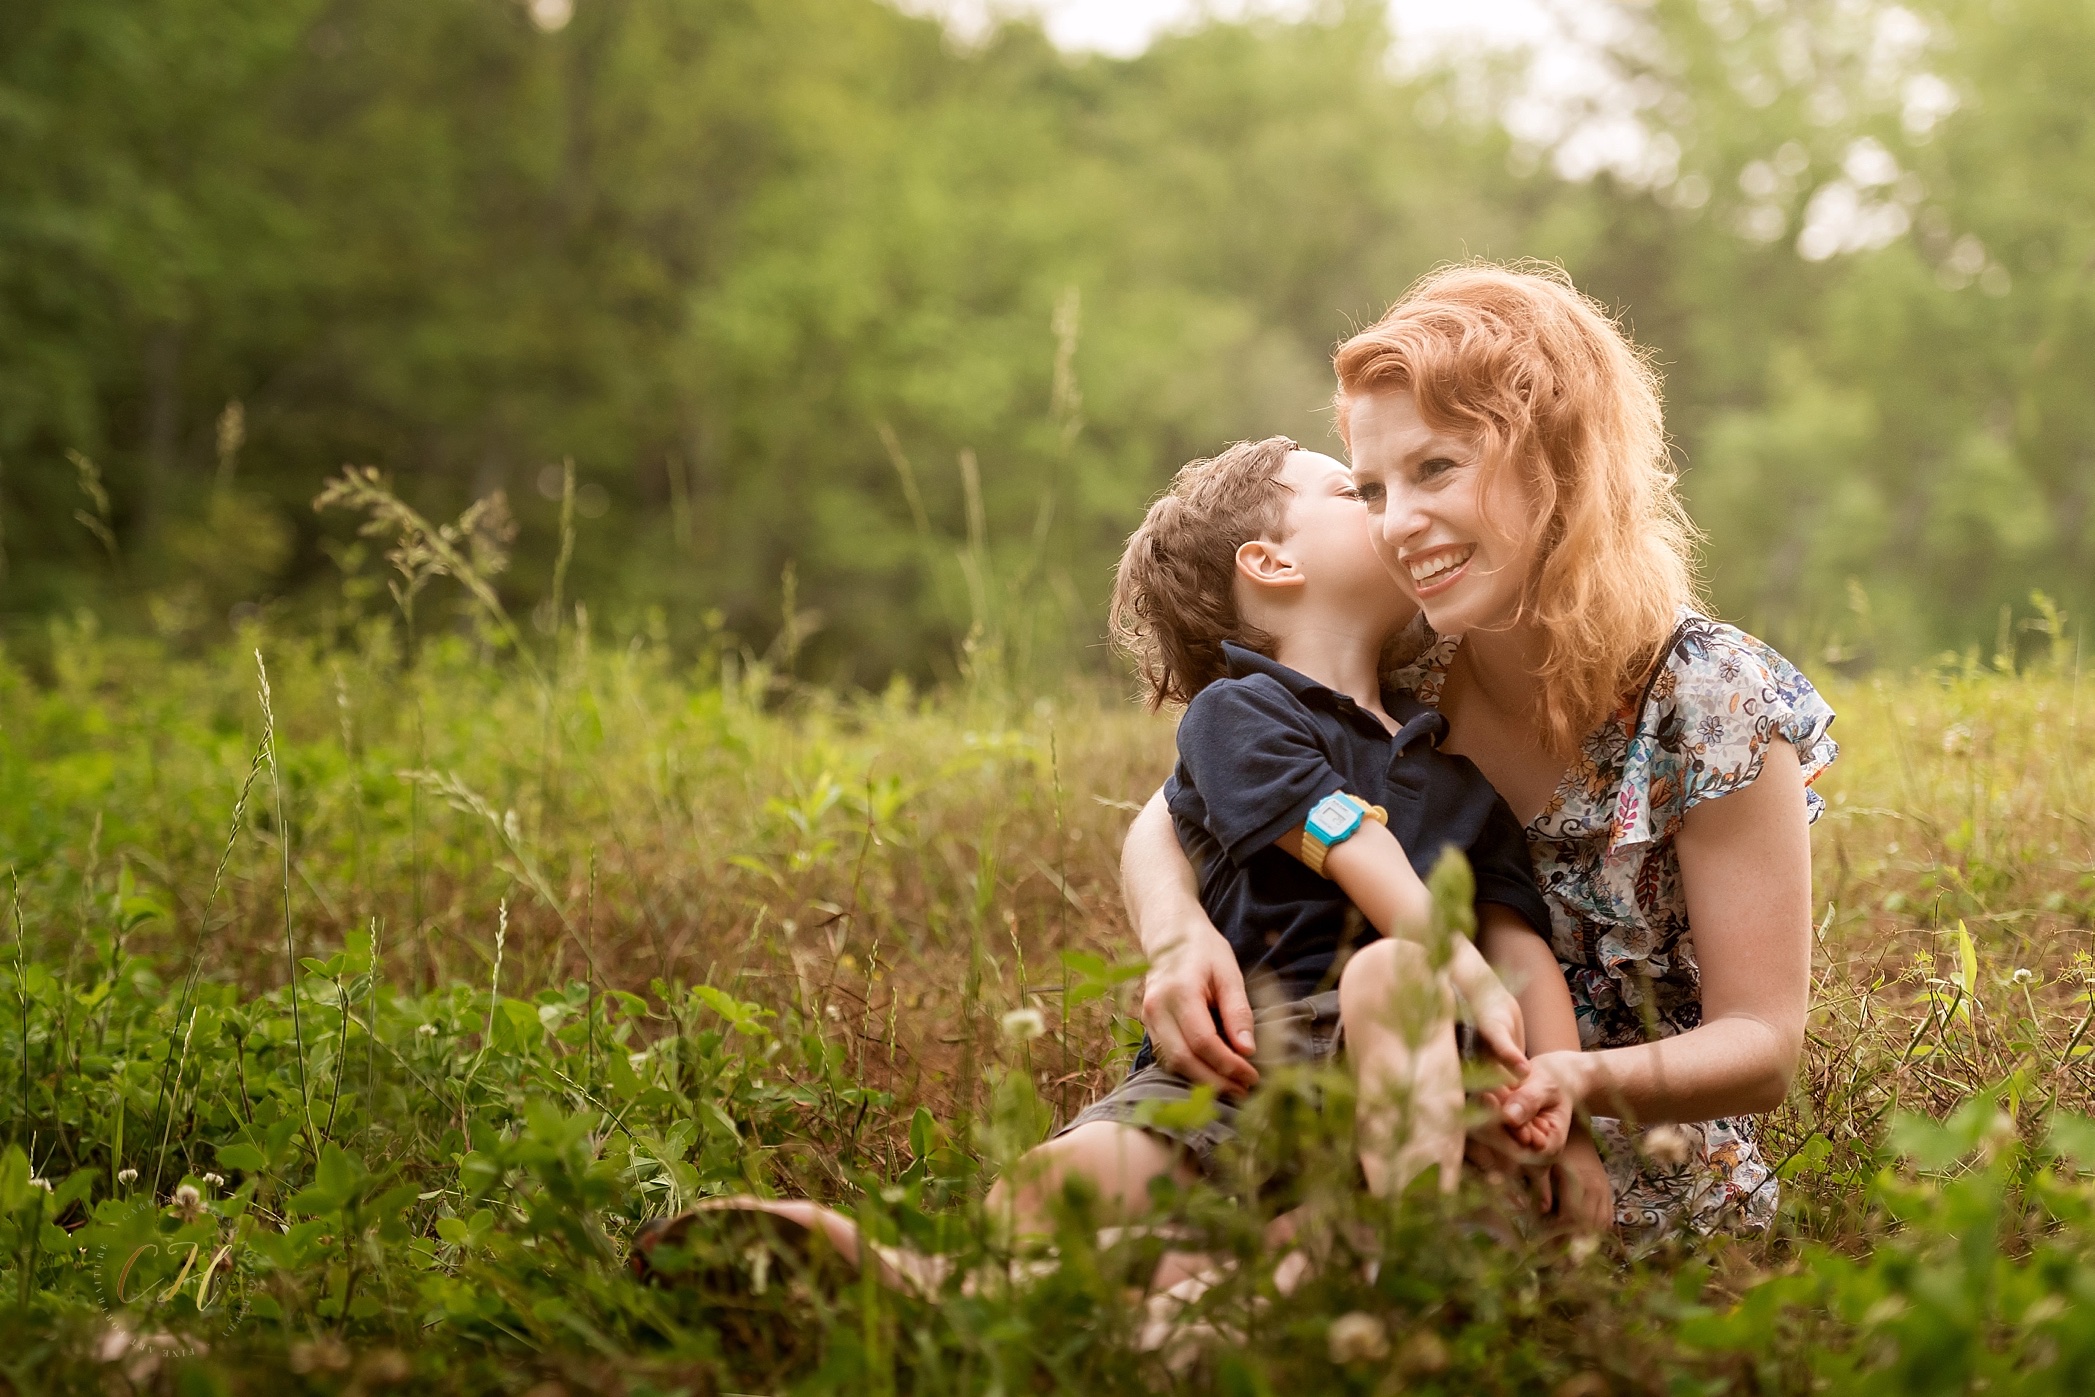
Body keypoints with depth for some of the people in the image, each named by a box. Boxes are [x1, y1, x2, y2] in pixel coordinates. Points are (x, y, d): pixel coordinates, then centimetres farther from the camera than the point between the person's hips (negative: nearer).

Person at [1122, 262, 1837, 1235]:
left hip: (1645, 1208, -3)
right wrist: (1177, 931, -24)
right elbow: (1169, 822, -1)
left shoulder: (1714, 708, -15)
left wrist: (1588, 1080, -35)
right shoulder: (1400, 674, -5)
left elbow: (1762, 1046, -14)